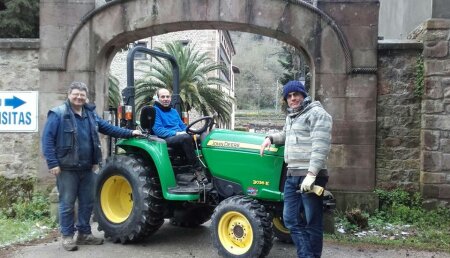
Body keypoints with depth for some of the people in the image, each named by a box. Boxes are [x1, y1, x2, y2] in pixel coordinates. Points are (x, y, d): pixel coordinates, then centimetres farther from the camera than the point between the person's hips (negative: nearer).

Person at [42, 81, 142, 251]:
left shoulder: (90, 114, 13)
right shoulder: (58, 114, -7)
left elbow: (108, 128, 17)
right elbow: (47, 138, -10)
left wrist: (129, 133, 9)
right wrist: (52, 163, -17)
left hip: (87, 167, 6)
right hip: (67, 168, -6)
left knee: (87, 202, 12)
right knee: (67, 203, 2)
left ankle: (84, 234, 24)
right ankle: (67, 236, 15)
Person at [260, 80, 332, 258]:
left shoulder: (317, 113, -8)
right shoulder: (291, 116, 21)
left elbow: (320, 147, -18)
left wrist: (311, 174, -26)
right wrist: (270, 138, 17)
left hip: (310, 176, -9)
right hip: (292, 176, 9)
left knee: (312, 222, 0)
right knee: (291, 219, 11)